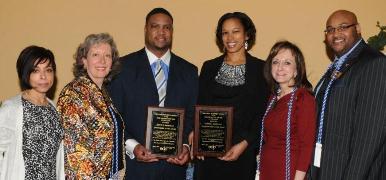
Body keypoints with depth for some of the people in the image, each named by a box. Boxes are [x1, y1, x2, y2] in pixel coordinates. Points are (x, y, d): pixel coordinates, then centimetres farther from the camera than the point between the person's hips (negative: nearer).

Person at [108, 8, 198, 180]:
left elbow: (193, 117, 7)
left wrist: (186, 146, -8)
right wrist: (131, 146, -15)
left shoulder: (189, 71, 7)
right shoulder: (124, 66, -1)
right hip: (136, 162, -2)